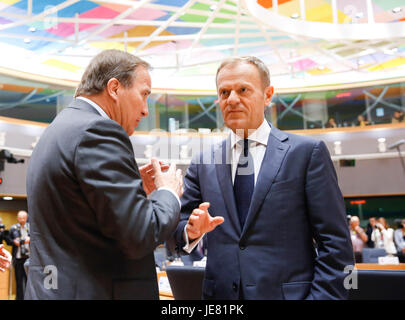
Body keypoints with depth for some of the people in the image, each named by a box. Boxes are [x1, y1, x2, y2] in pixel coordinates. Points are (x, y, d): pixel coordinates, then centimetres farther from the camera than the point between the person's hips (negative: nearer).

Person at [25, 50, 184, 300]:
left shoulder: (59, 129, 11)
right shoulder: (98, 130, -18)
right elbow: (140, 237, -22)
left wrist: (134, 190, 9)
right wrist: (168, 193, -4)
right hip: (98, 291, -9)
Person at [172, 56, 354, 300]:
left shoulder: (307, 152, -5)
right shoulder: (203, 163, 4)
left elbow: (335, 243, -7)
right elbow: (179, 226, 3)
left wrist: (322, 296, -15)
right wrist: (192, 231, -18)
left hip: (287, 292, -3)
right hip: (220, 293, 3)